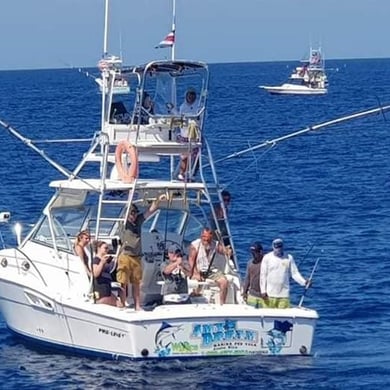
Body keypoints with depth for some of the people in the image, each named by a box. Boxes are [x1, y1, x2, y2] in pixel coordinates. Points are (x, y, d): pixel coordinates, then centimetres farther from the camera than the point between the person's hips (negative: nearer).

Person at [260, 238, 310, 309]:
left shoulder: (289, 258, 4)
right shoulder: (267, 258, 0)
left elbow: (295, 273, 4)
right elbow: (263, 275, 0)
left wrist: (304, 282, -12)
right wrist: (263, 291, -5)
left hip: (284, 294, 1)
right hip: (270, 294, -1)